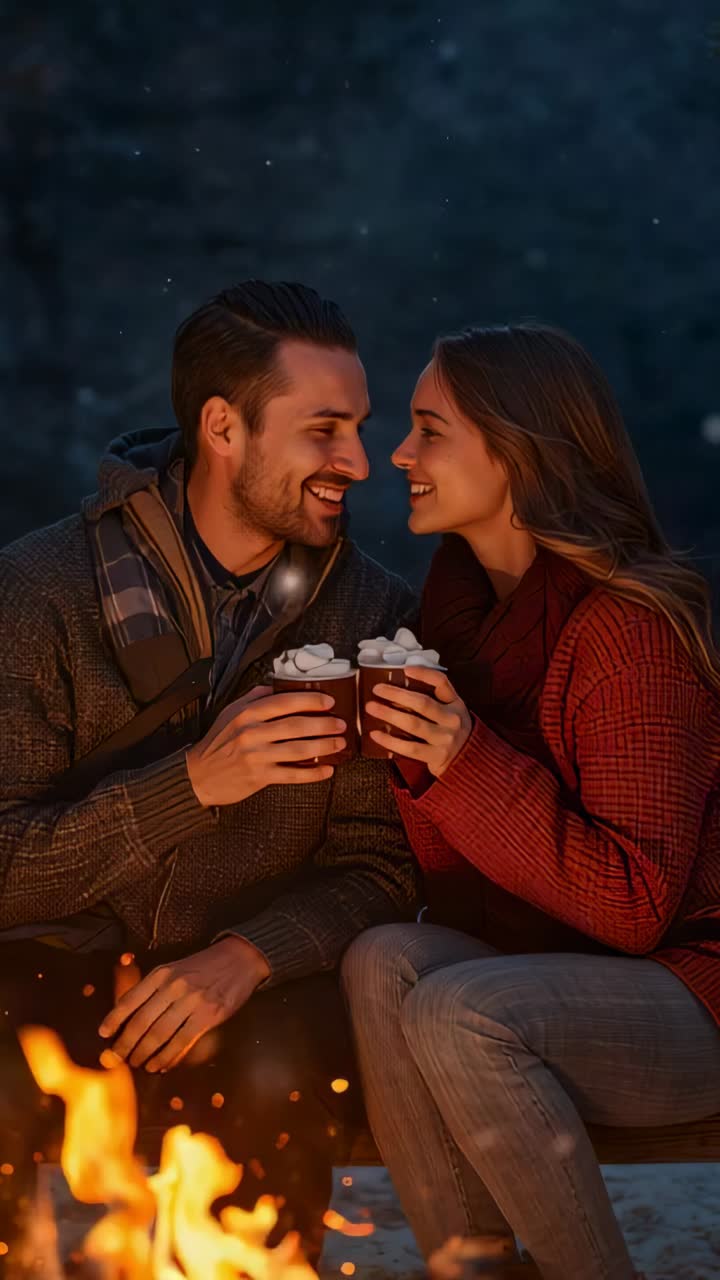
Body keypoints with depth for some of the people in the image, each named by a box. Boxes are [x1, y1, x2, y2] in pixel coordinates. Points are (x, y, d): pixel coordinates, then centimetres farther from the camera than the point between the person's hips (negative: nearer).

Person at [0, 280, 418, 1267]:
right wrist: (195, 782, -26)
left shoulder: (375, 617, 1)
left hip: (247, 989, 2)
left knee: (286, 1075, -31)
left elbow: (378, 870, -1)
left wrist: (248, 955, -21)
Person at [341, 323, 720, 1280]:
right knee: (384, 961, -20)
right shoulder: (460, 602, 6)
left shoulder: (630, 625, -17)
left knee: (457, 1012, -29)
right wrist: (417, 762, -12)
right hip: (538, 974, 7)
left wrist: (469, 765, -26)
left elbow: (634, 905, -19)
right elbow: (456, 880, 7)